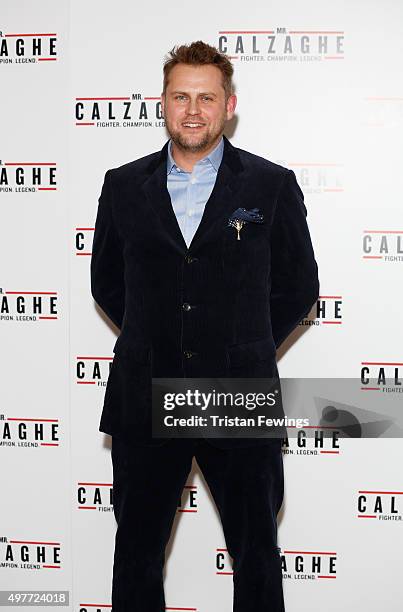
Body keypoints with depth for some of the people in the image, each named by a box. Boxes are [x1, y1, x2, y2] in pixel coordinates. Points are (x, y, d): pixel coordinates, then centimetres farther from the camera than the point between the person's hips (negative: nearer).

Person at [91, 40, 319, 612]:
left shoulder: (273, 185, 0)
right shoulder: (123, 185, 6)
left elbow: (298, 287, 7)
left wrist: (244, 349, 3)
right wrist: (154, 342, 8)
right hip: (144, 402, 2)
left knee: (257, 555, 12)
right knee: (137, 554, 14)